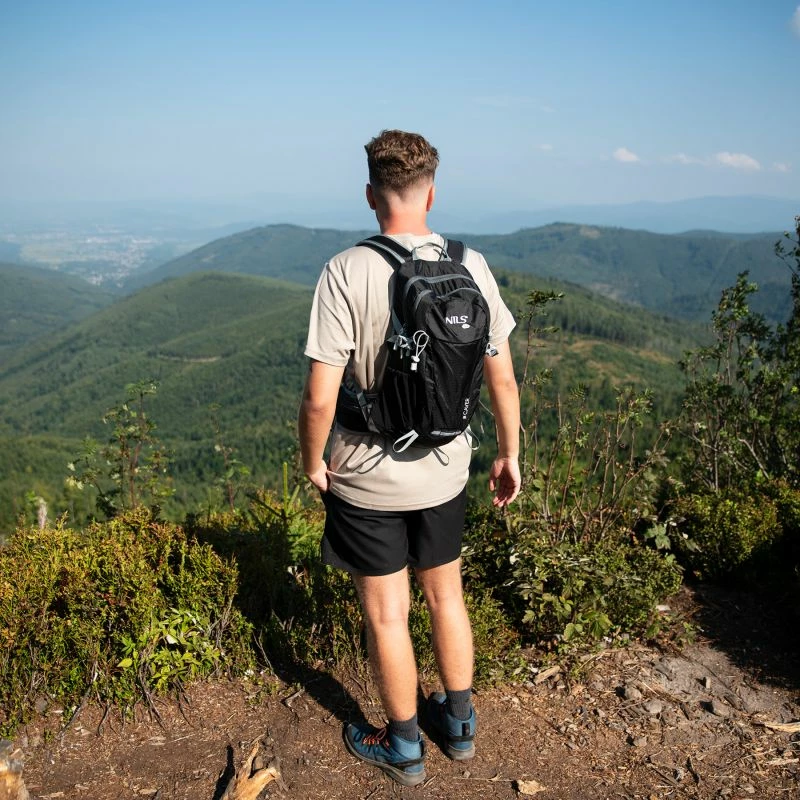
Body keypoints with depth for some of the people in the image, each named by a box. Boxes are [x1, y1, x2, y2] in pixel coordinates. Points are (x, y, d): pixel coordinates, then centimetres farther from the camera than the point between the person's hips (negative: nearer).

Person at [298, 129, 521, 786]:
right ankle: (460, 724, 42)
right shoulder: (471, 266, -8)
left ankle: (404, 749, 34)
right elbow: (503, 378, -2)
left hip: (367, 480, -4)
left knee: (386, 615, 14)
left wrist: (313, 462, -2)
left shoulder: (348, 272, -19)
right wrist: (509, 454, 12)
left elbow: (321, 397, -21)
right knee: (446, 596, 23)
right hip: (445, 472, 4)